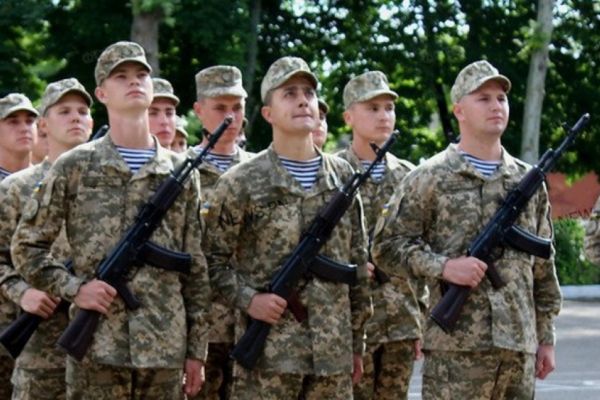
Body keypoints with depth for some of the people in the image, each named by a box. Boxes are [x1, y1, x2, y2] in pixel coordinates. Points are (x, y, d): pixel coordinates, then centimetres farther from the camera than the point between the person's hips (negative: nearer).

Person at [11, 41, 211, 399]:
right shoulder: (74, 167, 4)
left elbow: (195, 270, 11)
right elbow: (27, 246, 7)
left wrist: (197, 350, 7)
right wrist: (73, 288, -7)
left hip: (165, 346, 2)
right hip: (97, 345, -2)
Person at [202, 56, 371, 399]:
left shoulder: (343, 177, 11)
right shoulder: (241, 183, -2)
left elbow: (357, 263, 15)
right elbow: (212, 258, 2)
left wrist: (357, 341, 14)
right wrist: (247, 299, -13)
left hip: (333, 350, 4)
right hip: (267, 349, -4)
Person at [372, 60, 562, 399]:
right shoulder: (431, 178, 0)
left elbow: (543, 268, 17)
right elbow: (388, 244, 0)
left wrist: (546, 337, 14)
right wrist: (443, 266, -15)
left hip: (519, 344, 5)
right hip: (456, 343, -5)